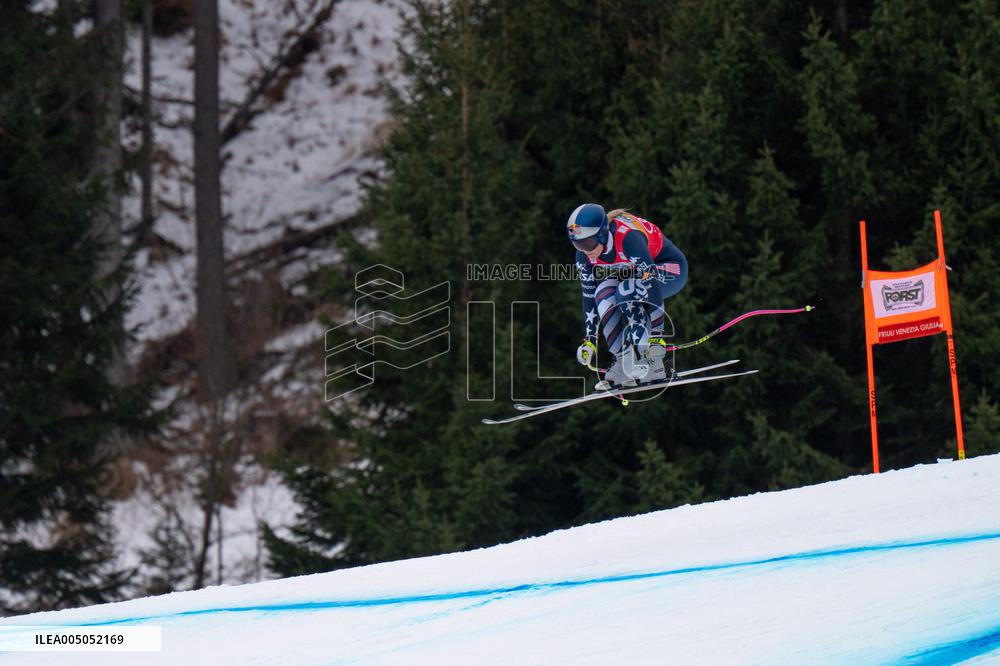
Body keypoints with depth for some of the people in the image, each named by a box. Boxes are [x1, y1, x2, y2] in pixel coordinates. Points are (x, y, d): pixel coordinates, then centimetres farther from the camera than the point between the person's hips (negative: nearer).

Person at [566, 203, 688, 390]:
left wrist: (657, 337, -40)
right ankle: (626, 361, -21)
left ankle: (655, 360, -27)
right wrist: (589, 341, -8)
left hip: (670, 270, -7)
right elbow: (589, 296, -5)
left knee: (626, 290, -33)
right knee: (604, 295, -22)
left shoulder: (628, 237, -36)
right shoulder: (584, 255, -15)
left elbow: (652, 286, -38)